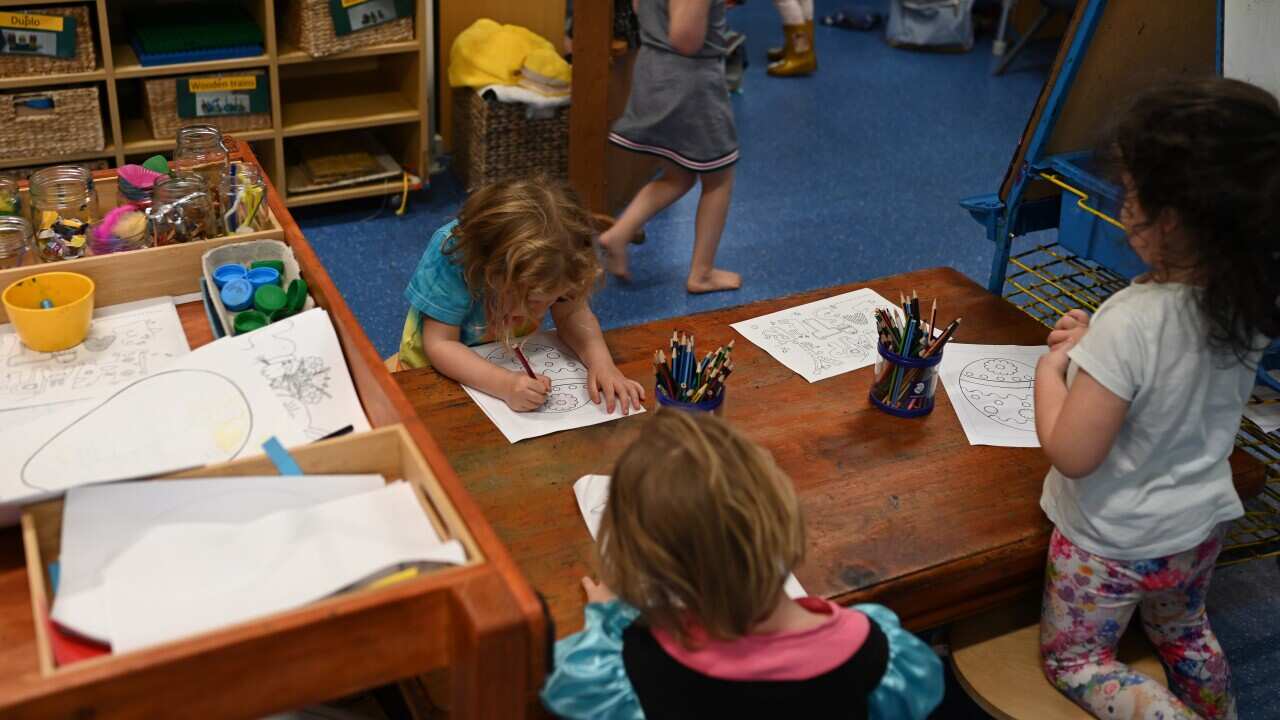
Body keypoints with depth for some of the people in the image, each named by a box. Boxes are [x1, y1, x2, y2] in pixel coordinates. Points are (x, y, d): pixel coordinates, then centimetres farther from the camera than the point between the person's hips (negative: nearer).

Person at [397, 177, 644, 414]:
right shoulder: (450, 257, -32)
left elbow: (572, 314, -13)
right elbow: (440, 345, -30)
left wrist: (601, 362, -32)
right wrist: (505, 385, -43)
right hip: (447, 369, -5)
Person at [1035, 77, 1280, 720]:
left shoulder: (1130, 323, -36)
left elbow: (1071, 454, -29)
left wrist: (1052, 369, -14)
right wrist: (1094, 347, -5)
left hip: (1114, 545, -7)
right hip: (1202, 526, 7)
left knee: (1072, 662, 16)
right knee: (1184, 634, 34)